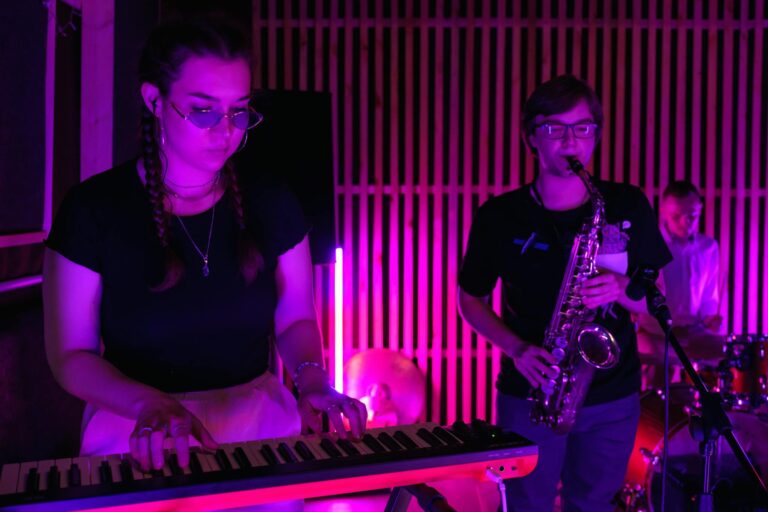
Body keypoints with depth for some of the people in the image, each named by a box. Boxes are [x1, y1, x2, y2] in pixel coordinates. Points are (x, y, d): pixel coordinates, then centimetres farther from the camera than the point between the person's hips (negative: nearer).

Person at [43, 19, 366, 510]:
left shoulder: (271, 204, 0)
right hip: (139, 438, -2)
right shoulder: (93, 209, -7)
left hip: (259, 423, 2)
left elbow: (296, 319, 10)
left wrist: (311, 377, -11)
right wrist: (151, 403, -21)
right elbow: (72, 355, -5)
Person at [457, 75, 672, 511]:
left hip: (613, 395, 1)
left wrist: (621, 290, -18)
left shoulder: (628, 206, -2)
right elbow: (471, 299, 3)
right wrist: (517, 349, -14)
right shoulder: (500, 215, -6)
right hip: (530, 393, -1)